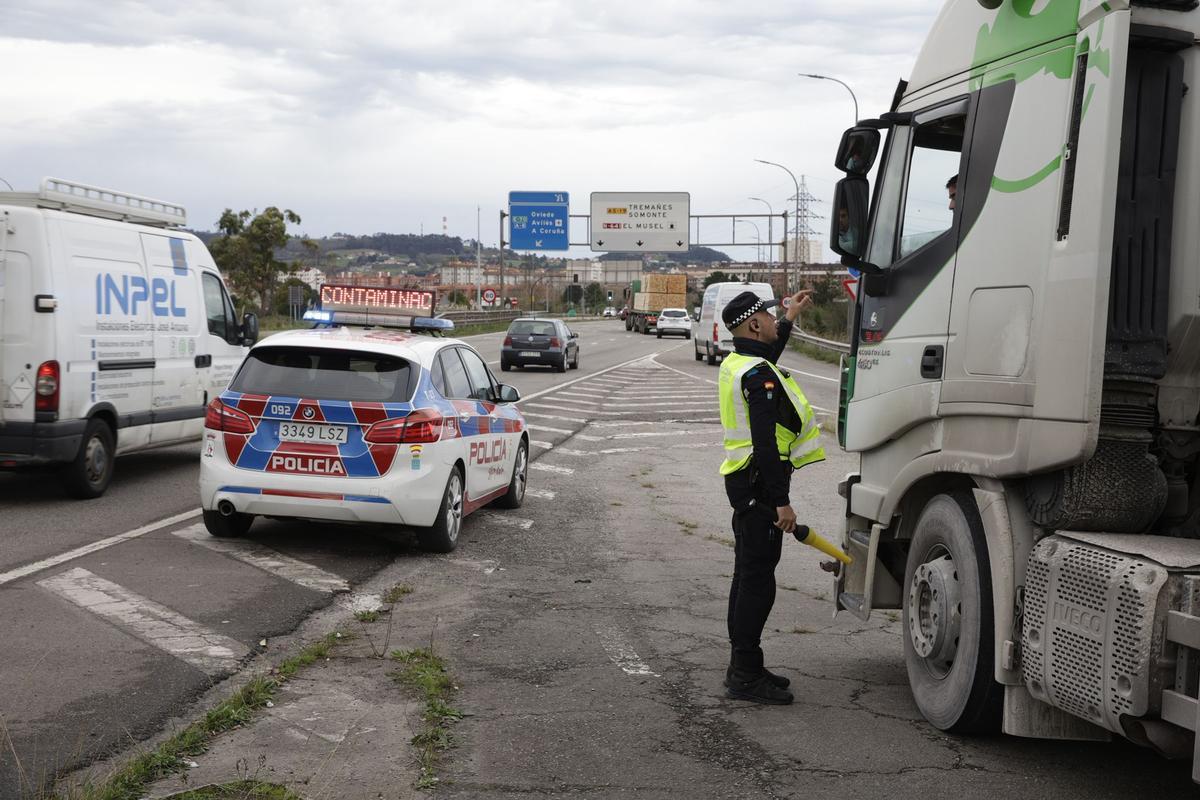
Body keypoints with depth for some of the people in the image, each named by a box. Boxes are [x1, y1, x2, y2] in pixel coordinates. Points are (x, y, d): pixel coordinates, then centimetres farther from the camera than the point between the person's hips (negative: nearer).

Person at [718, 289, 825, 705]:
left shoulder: (736, 362, 13)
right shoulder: (759, 375, -19)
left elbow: (768, 353, 40)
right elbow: (765, 443, -25)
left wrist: (791, 317, 45)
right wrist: (782, 501, -24)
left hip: (744, 481, 11)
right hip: (760, 484, -11)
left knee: (748, 575, 16)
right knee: (757, 580, -7)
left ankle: (742, 667, 25)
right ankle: (746, 676, -2)